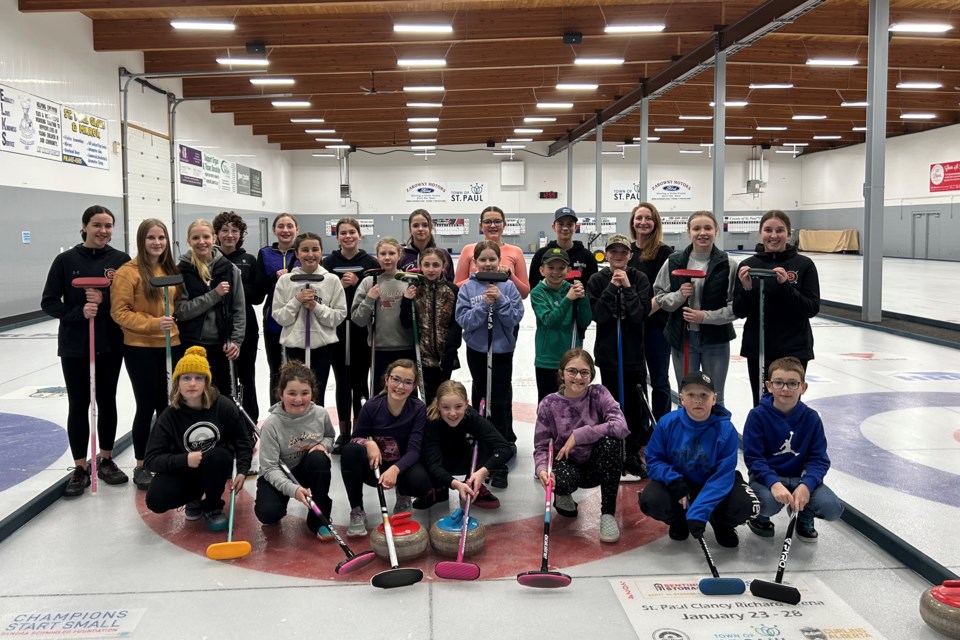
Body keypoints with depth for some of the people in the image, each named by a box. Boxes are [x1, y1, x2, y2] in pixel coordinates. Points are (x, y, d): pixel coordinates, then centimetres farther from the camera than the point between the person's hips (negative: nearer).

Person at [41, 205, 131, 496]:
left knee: (107, 402, 11)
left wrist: (105, 300, -19)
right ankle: (80, 469, 17)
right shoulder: (66, 260, -4)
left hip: (111, 344, 1)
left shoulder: (121, 260, -2)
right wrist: (79, 312, -18)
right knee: (78, 405, 6)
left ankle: (106, 460, 27)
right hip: (74, 345, -1)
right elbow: (49, 302, -3)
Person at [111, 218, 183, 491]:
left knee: (167, 405, 12)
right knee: (146, 407, 2)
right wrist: (153, 324, -22)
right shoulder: (128, 272, -10)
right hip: (141, 349, -6)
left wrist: (175, 322, 4)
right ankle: (141, 466, 17)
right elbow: (119, 312, -14)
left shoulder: (170, 270, 9)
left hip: (171, 346, 6)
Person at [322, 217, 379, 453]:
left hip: (362, 331, -1)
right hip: (336, 330, 1)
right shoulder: (329, 263, 3)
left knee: (360, 380, 2)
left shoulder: (371, 262, 1)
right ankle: (344, 433, 17)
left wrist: (357, 283, -15)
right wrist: (340, 285, -14)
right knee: (342, 381, 6)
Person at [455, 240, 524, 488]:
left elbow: (515, 318, -10)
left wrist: (499, 300, -21)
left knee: (499, 404, -4)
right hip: (477, 350, 2)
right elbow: (464, 320, -10)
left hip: (502, 350, -2)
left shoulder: (508, 286, -5)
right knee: (480, 398, 18)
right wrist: (484, 304, -21)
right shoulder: (467, 288, -3)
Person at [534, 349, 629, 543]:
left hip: (597, 466, 1)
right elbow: (541, 446, -9)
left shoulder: (599, 394, -12)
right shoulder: (549, 404, -11)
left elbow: (620, 426, -28)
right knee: (563, 479, -37)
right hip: (568, 464, 0)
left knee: (611, 439, -31)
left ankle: (608, 513, -19)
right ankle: (562, 494, 7)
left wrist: (578, 435, -29)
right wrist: (542, 469, -31)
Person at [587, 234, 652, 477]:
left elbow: (641, 314, -11)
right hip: (608, 352, 0)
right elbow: (597, 315, -11)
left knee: (635, 405, 3)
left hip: (634, 352, 0)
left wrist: (627, 287, -17)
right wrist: (612, 288, -18)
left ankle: (633, 455, 16)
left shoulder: (639, 279, 0)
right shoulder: (597, 280, 0)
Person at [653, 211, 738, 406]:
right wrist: (679, 295, -15)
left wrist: (706, 316, -17)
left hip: (716, 339, -1)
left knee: (715, 399, 12)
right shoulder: (674, 261, -2)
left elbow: (735, 306, -7)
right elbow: (659, 297, 4)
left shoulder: (728, 264, -7)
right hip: (682, 338, 1)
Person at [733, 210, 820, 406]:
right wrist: (746, 289, -17)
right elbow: (739, 312, 1)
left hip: (794, 350, -2)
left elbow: (813, 308, -8)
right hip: (757, 349, 2)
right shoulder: (748, 265, 2)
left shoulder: (804, 265, -2)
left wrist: (785, 285, -20)